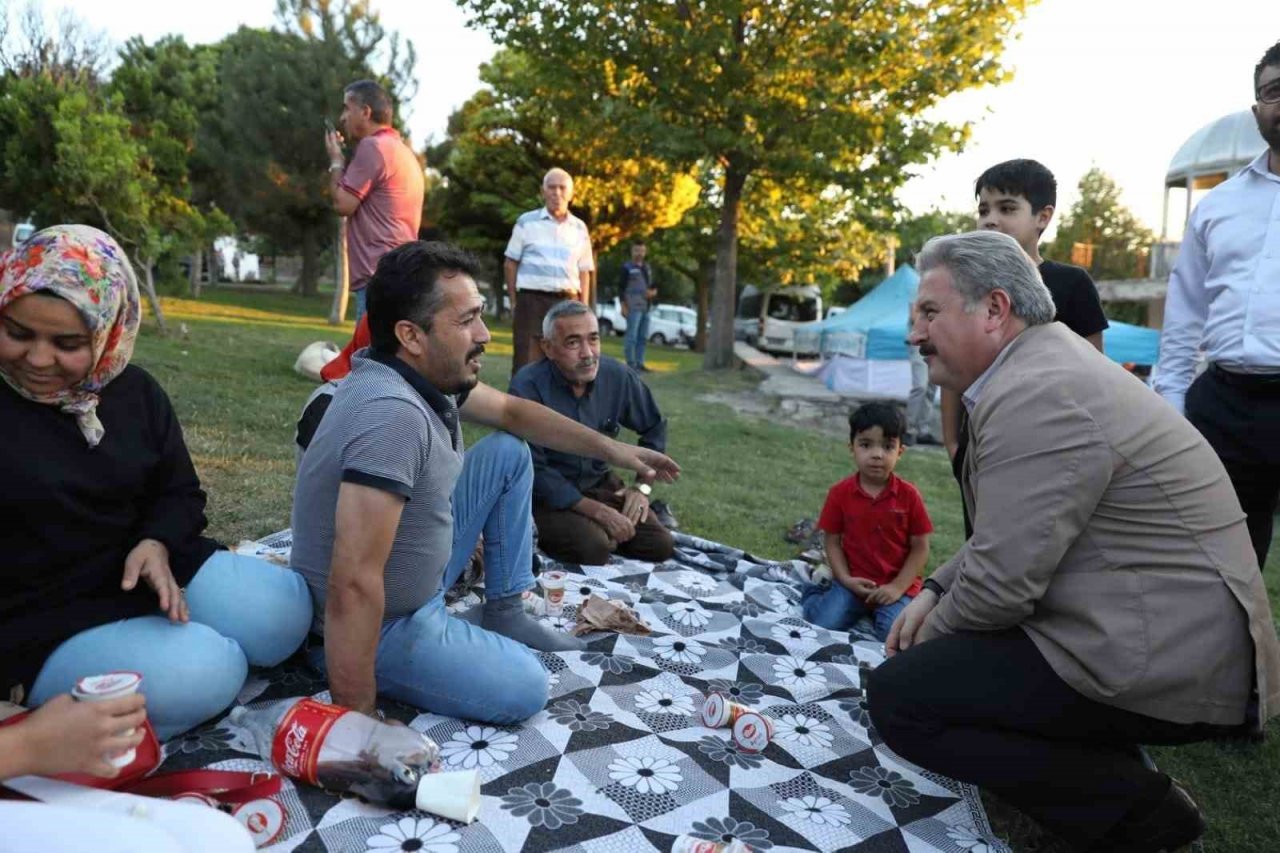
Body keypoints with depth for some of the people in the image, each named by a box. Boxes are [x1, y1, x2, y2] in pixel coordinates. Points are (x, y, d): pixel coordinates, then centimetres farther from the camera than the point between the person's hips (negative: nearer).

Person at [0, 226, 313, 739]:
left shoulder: (133, 390, 1)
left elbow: (178, 491, 10)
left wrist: (156, 544, -14)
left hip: (140, 569, 6)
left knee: (283, 614, -8)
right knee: (202, 677, -26)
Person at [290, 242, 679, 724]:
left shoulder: (430, 373, -5)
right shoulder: (394, 414, -34)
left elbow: (512, 412, 12)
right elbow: (353, 584, -37)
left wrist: (612, 450, 9)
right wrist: (359, 720, -30)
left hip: (420, 578, 9)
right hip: (382, 625, -9)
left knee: (509, 453, 9)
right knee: (525, 689, -19)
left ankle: (504, 612, 17)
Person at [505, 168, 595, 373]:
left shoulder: (580, 228, 11)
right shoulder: (526, 222, 4)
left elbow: (584, 272, 12)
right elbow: (510, 263, 6)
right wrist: (513, 301, 2)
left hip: (567, 302, 3)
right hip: (531, 300, -3)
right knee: (526, 363, -5)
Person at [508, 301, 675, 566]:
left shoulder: (618, 376, -7)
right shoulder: (528, 386, -21)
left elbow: (654, 429, 11)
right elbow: (533, 470, -20)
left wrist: (642, 486, 1)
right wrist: (595, 510, -21)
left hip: (601, 483, 5)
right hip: (548, 495, -4)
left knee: (660, 545, -11)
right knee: (592, 548, -30)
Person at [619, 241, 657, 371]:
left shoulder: (647, 268, 18)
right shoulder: (627, 268, -1)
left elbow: (653, 286, 23)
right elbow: (621, 288, -4)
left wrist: (653, 292, -1)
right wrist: (623, 306, -13)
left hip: (646, 308, 7)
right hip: (633, 308, -7)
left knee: (643, 337, 8)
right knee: (632, 336, -8)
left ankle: (639, 363, 14)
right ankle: (631, 364, -5)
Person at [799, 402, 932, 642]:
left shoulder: (908, 495, -7)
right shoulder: (840, 492, -5)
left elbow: (920, 548, -3)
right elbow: (832, 541, 1)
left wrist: (898, 587, -12)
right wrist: (846, 580, -11)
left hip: (895, 585, -1)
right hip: (854, 582, 1)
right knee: (826, 624, -19)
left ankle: (877, 611, 8)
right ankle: (815, 593, 14)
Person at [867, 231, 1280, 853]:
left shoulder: (1036, 396, -22)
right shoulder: (1046, 363, 11)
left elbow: (999, 581, -22)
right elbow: (1005, 533, 17)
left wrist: (934, 634, -4)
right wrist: (934, 593, 8)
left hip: (1165, 662, -10)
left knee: (897, 696, -14)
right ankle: (1116, 778, 18)